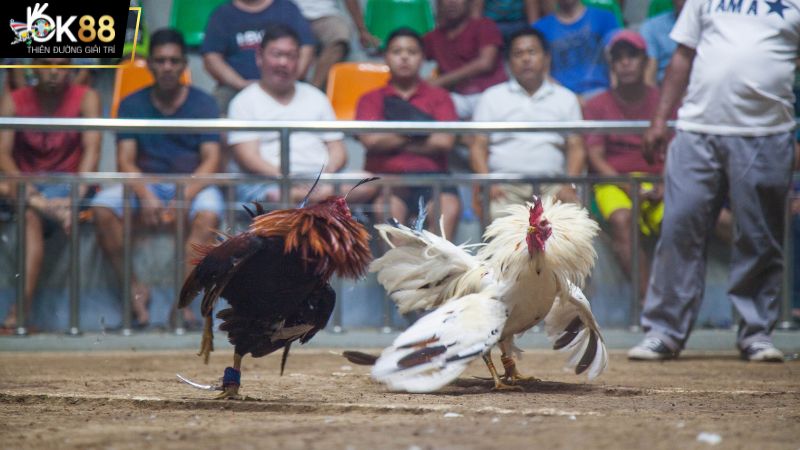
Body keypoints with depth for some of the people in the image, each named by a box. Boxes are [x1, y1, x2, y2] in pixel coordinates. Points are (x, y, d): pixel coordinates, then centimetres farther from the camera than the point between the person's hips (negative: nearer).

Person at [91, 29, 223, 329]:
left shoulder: (203, 104, 5)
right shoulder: (132, 105, 9)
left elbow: (211, 160, -5)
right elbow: (125, 161, 0)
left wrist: (185, 197, -23)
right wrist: (146, 197, -20)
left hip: (192, 183, -1)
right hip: (144, 183, 2)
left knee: (209, 213, -36)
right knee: (103, 206, -29)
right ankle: (136, 290, -23)